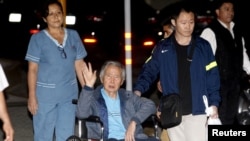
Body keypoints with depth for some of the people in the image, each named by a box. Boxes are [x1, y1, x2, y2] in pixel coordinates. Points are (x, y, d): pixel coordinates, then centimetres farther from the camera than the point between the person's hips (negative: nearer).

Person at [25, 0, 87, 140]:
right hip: (45, 94, -3)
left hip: (69, 94, 3)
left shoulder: (73, 35, 6)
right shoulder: (38, 38, -3)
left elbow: (79, 65, 8)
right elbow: (32, 69, -4)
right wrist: (32, 96, -10)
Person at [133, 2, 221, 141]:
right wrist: (138, 91, -13)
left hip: (196, 111, -2)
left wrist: (214, 104, -5)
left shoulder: (203, 46, 2)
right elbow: (149, 71, 5)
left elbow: (212, 77, 2)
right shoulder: (162, 48, 4)